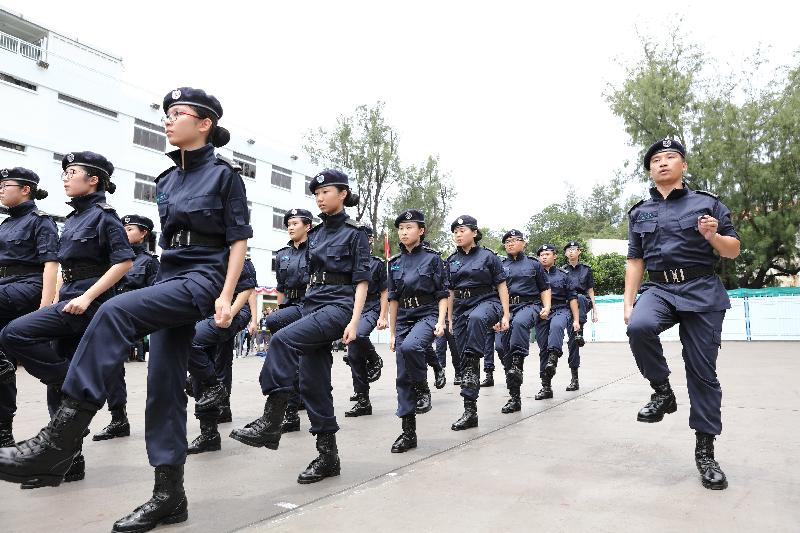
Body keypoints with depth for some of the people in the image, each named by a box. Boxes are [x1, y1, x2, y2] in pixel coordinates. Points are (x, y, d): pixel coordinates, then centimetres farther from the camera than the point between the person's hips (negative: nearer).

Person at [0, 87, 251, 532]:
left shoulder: (224, 175, -2)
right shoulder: (167, 181, 18)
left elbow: (239, 240, -7)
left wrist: (226, 296, -16)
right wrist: (166, 287, 19)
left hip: (203, 280, -7)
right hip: (170, 280, 8)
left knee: (115, 312, -29)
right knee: (165, 383, 1)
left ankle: (59, 442, -27)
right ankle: (170, 494, 9)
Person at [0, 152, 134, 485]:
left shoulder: (103, 214, -6)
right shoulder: (74, 217, 18)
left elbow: (124, 261, -16)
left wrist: (87, 297, -21)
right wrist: (64, 299, 17)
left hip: (88, 301, -8)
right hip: (69, 298, 9)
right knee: (59, 382, 6)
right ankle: (68, 461, 14)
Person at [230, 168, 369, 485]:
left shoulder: (354, 233, -1)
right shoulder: (315, 234, 17)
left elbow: (361, 280, -7)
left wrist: (354, 321, -16)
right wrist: (307, 313, 17)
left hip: (339, 305, -7)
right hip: (313, 305, 7)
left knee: (283, 340, -29)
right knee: (312, 382, 1)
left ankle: (270, 423, -25)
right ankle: (328, 456, 10)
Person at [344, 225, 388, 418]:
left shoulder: (377, 264, 2)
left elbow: (384, 292, 2)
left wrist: (382, 317, -7)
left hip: (371, 309, -4)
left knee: (358, 335, -35)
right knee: (354, 355, 0)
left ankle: (375, 360, -3)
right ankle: (363, 401, 12)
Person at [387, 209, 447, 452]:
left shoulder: (432, 258, -1)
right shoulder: (395, 263, 11)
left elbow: (443, 294, -1)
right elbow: (393, 299, 13)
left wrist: (441, 322, -15)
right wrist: (392, 332, 11)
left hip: (427, 314, -4)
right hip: (404, 319, 5)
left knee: (410, 347, -36)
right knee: (403, 378, 1)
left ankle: (422, 386, -6)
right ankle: (408, 433, 9)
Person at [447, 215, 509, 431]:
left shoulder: (488, 256, 0)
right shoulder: (452, 261, 12)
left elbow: (502, 286, 1)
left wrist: (505, 315, -5)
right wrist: (450, 320, 16)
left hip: (487, 302, -4)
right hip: (461, 307, 5)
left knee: (476, 318, -43)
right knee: (464, 360, 2)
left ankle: (473, 365, -32)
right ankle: (470, 411, 8)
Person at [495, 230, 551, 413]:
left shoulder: (533, 264, 14)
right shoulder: (500, 266, 18)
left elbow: (545, 288, 15)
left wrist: (546, 308, -1)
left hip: (529, 304, -3)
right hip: (505, 308, 3)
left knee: (519, 322, -40)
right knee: (501, 346, -11)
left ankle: (517, 365, -36)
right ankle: (514, 397, -1)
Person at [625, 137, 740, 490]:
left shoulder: (708, 203, 8)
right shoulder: (639, 213, 14)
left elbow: (734, 251, 9)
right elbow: (635, 261, 14)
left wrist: (713, 235, -13)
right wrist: (629, 303, 5)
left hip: (702, 291, -1)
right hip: (659, 288, 1)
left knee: (703, 371, -1)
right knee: (639, 327, -33)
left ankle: (705, 451, 12)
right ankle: (663, 392, -9)